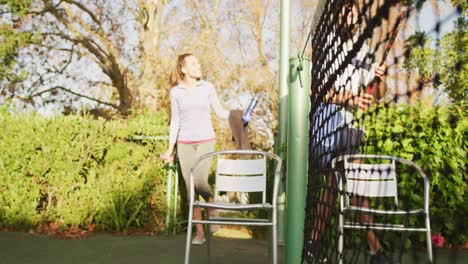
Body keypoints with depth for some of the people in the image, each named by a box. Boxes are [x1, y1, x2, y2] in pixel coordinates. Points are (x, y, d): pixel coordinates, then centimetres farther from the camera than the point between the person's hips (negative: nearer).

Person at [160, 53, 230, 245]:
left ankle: (213, 209, 13)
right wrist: (170, 149, 8)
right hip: (185, 144, 1)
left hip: (205, 141, -1)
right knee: (190, 187, 2)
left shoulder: (207, 87, 2)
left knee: (200, 182, -18)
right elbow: (175, 122, 9)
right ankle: (199, 232, 10)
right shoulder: (175, 92, 3)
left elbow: (220, 113, 5)